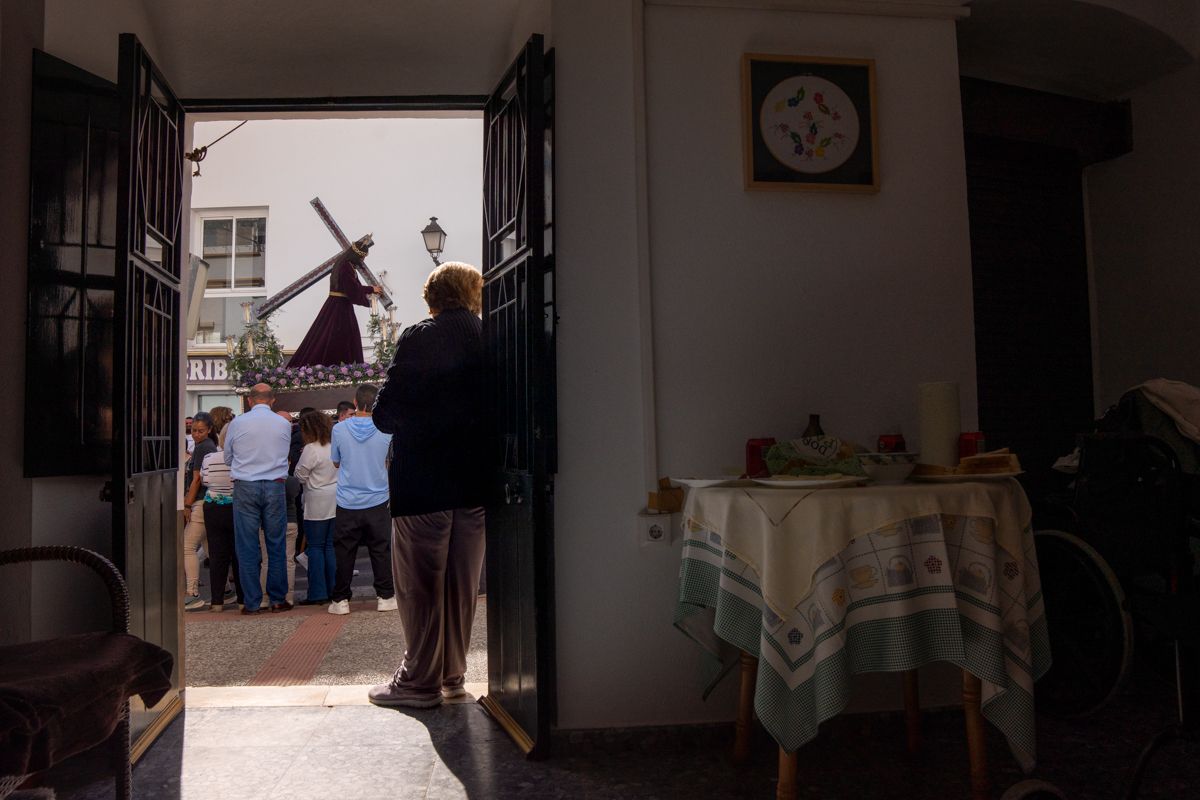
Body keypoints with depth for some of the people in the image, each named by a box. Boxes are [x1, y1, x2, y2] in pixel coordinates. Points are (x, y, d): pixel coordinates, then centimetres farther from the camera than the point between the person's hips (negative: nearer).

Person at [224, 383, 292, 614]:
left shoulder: (237, 423, -2)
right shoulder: (284, 424, 1)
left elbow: (227, 458, 9)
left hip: (245, 487, -1)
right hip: (275, 487, 1)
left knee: (247, 546, 5)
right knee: (276, 545, 8)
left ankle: (251, 602, 8)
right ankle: (278, 599, 13)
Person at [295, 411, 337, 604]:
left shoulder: (311, 449, -14)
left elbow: (300, 475, -8)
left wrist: (301, 458, 8)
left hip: (317, 504, -6)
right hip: (336, 502, 6)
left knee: (315, 547, 1)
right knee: (331, 546, 11)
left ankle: (317, 593, 2)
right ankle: (333, 590, 12)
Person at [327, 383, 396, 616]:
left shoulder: (339, 429, -7)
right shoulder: (386, 429, -7)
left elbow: (336, 462, 7)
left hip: (347, 503, 0)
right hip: (377, 501, 0)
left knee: (344, 552, 9)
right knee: (380, 551, 9)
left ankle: (341, 599, 14)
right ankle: (385, 596, 14)